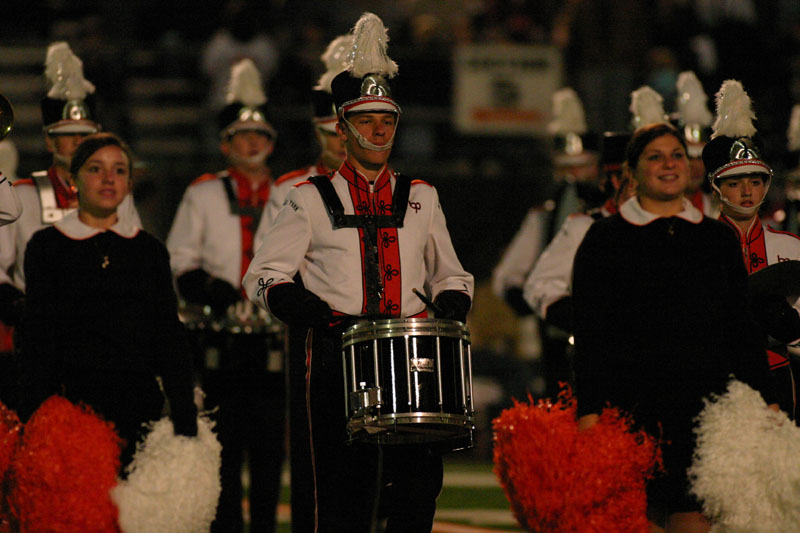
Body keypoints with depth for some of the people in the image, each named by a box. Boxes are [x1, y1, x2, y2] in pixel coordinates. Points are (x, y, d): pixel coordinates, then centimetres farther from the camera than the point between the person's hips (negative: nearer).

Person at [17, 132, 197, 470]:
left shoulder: (149, 250, 13)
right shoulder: (47, 246, 5)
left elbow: (171, 341, 11)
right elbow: (38, 341, 1)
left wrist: (186, 427, 2)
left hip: (139, 411, 2)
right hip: (71, 405, -2)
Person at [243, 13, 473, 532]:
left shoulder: (420, 198, 17)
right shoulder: (313, 200, 8)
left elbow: (451, 278, 24)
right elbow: (263, 276, 5)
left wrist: (449, 314, 2)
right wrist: (315, 312, -12)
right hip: (339, 357, -2)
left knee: (422, 481, -10)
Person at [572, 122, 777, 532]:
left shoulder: (716, 239, 13)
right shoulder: (605, 239, 4)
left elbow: (741, 329, 13)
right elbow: (589, 333, -1)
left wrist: (764, 402, 5)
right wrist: (588, 411, -10)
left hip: (705, 403, 2)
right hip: (633, 403, -2)